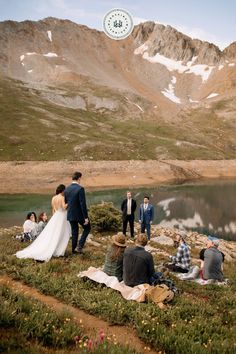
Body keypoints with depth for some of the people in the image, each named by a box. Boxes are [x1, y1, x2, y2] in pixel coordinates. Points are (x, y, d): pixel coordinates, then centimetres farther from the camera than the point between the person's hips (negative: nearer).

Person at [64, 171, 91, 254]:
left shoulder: (67, 189, 3)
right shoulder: (80, 188, -17)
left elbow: (65, 203, 12)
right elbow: (83, 204, -20)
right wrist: (86, 217, -17)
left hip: (70, 214, 6)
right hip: (79, 214, -6)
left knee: (74, 232, 18)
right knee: (87, 228, 14)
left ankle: (74, 249, 24)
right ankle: (80, 246, 2)